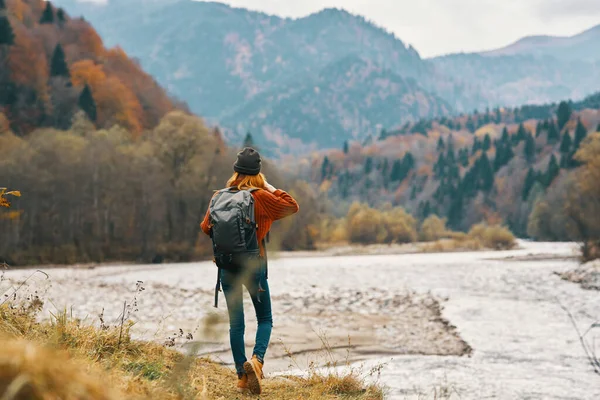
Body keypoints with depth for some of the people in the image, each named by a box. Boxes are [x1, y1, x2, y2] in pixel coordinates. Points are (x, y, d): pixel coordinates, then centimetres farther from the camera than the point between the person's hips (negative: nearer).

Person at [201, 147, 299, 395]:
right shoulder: (261, 197, -8)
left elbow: (206, 227, 9)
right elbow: (292, 207, 0)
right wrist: (271, 188, 5)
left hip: (227, 267, 3)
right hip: (253, 266, -3)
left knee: (236, 323, 9)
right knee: (265, 319, 10)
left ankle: (242, 377, 7)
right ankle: (257, 359, -15)